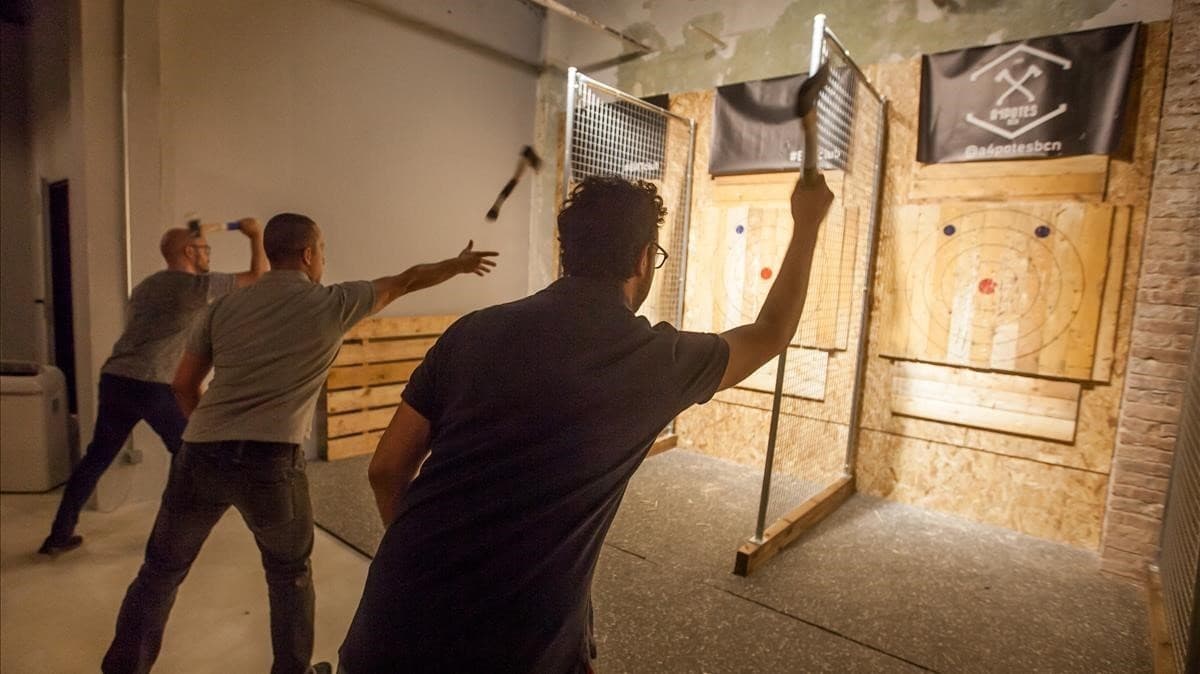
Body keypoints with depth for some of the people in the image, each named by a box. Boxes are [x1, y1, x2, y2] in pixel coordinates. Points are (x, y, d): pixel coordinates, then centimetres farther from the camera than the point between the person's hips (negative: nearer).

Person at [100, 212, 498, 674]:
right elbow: (407, 281, 12)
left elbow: (183, 385, 15)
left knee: (161, 570, 21)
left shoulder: (225, 306, 11)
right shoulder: (331, 304, 0)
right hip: (270, 462, -3)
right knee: (291, 575, 19)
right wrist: (460, 264, 26)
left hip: (200, 455, 4)